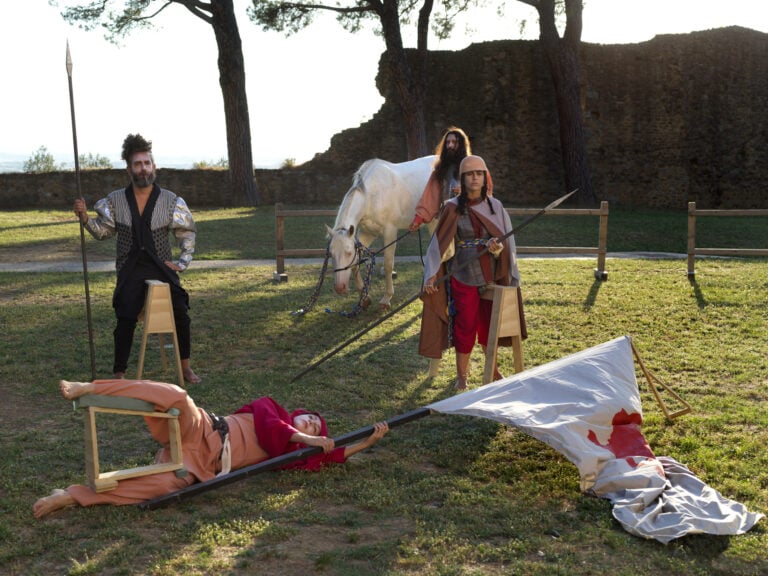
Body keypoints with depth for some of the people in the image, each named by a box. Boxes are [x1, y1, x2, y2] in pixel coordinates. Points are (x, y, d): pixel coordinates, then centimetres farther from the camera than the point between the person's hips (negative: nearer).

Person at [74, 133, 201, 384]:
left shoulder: (171, 201, -2)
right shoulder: (115, 201, 0)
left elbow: (187, 233, 7)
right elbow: (103, 232, 6)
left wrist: (182, 263, 0)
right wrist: (85, 217, -10)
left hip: (162, 268, 1)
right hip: (130, 271, -1)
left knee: (181, 315, -6)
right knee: (125, 321, -11)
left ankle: (185, 367, 13)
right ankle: (119, 374, 2)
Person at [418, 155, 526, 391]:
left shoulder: (495, 206, 4)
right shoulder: (453, 208, -5)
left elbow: (506, 240, 3)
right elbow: (440, 242, -7)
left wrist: (497, 246, -21)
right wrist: (432, 274, -15)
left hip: (491, 275, 3)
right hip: (464, 276, -3)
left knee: (489, 324, 12)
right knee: (465, 326, 2)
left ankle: (492, 367, 32)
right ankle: (461, 375, 17)